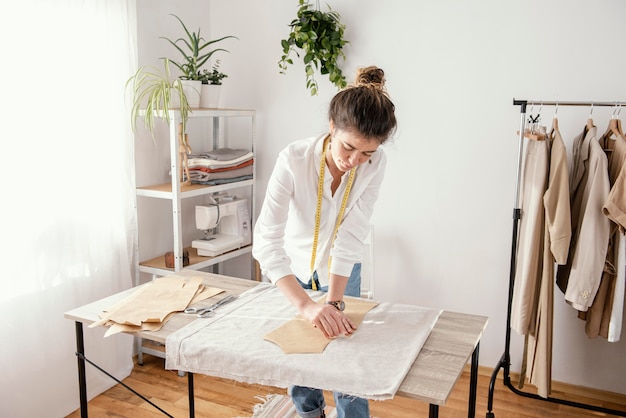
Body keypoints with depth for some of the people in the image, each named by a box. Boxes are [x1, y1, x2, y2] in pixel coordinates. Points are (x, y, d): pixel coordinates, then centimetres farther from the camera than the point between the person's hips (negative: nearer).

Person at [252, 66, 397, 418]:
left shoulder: (374, 165, -25)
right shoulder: (294, 160, -32)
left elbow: (350, 238, -25)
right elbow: (267, 241, -38)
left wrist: (334, 302, -32)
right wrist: (306, 305, -47)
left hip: (341, 272, 1)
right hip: (293, 271, 0)